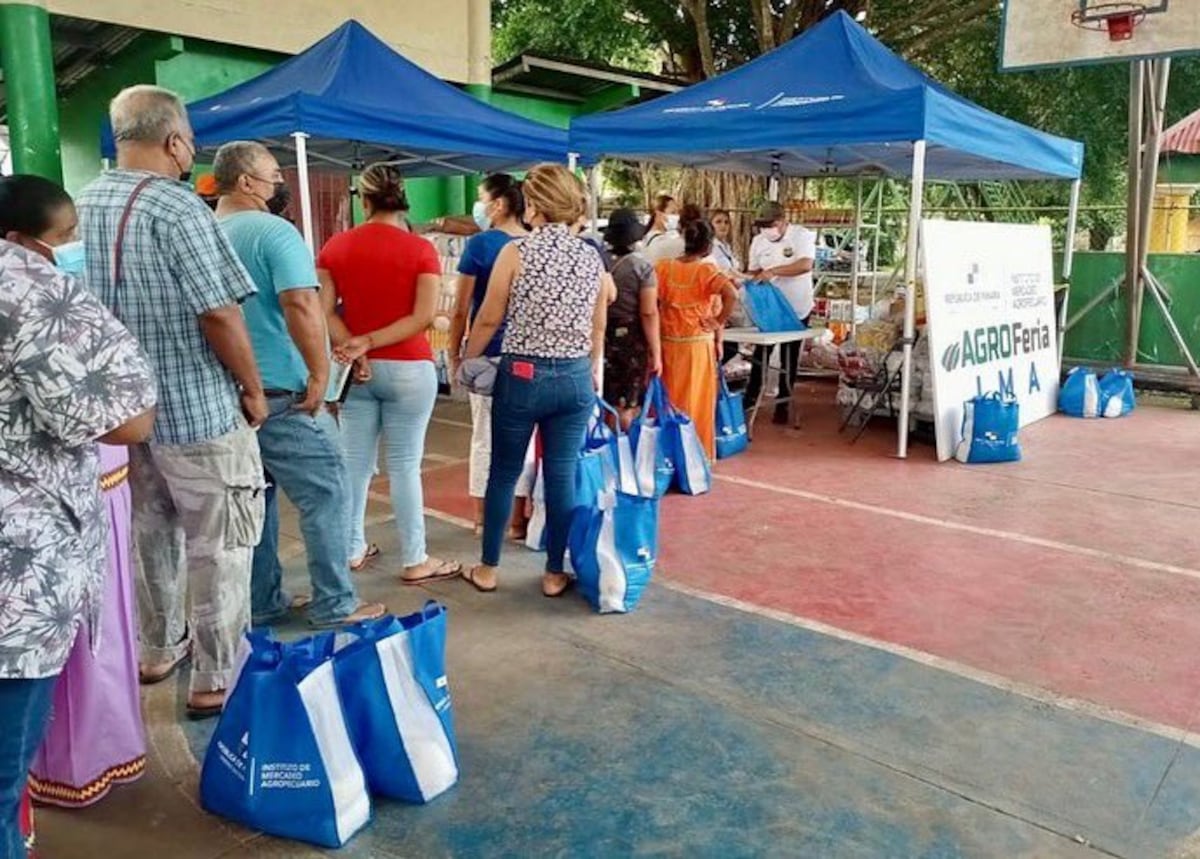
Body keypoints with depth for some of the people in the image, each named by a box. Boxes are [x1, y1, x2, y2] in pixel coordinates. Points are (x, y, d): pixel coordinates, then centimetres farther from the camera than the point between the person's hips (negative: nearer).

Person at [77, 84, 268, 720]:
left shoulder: (81, 207, 7)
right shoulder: (176, 207, -17)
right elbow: (219, 312, -22)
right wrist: (253, 389, -10)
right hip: (197, 409, -7)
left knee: (150, 533, 21)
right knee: (217, 547, 3)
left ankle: (159, 650, 36)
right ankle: (216, 681, 12)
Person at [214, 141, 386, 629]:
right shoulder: (273, 231, -13)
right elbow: (301, 304, -25)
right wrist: (320, 373, -19)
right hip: (280, 392, -8)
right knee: (326, 493, 1)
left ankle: (262, 603, 24)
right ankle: (335, 606, 7)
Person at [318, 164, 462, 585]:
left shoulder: (335, 247, 4)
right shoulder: (420, 249, -6)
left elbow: (324, 311, -1)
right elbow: (423, 317, -13)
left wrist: (353, 347, -10)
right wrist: (369, 342, -13)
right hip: (407, 369, -4)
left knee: (355, 461, 11)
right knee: (405, 465, 0)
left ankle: (353, 549, 24)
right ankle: (415, 561, 8)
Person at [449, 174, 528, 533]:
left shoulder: (480, 244, -7)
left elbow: (461, 309, -6)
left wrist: (454, 354, 4)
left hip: (488, 353, -3)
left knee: (485, 436, 6)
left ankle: (483, 517, 13)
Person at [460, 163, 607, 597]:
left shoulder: (516, 252, -8)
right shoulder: (592, 257, 3)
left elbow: (488, 319, -3)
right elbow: (598, 327, 11)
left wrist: (466, 361, 13)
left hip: (522, 375, -3)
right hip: (576, 378, 3)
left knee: (504, 472, 11)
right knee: (562, 476, 9)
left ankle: (488, 569, 22)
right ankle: (555, 573, 18)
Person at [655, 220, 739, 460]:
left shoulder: (664, 267, -2)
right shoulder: (707, 270, -11)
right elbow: (732, 295, -25)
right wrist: (718, 322, -12)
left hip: (669, 342, 3)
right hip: (698, 343, -3)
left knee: (670, 398, 15)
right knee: (697, 400, 8)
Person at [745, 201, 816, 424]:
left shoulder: (802, 235, -15)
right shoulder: (758, 241, -1)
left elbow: (805, 265, -29)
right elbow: (754, 271, 6)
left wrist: (773, 271, -35)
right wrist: (750, 279, -18)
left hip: (796, 308, -3)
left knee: (789, 359, 8)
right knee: (761, 354, 8)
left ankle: (782, 404, 18)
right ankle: (750, 399, 17)